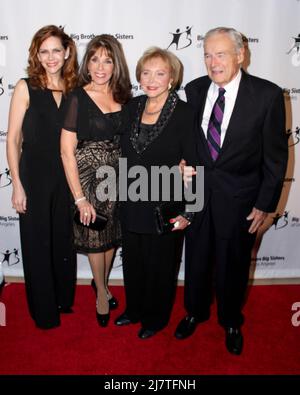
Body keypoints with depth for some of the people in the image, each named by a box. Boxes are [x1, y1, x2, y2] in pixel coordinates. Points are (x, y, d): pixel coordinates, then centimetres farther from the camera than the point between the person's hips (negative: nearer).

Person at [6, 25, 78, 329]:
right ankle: (44, 311, 28)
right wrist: (17, 185, -11)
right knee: (37, 244, 8)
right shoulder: (26, 87, -6)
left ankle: (64, 300, 38)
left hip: (66, 177, 4)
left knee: (65, 241, 15)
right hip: (34, 177, -3)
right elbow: (13, 139, -7)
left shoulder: (73, 90, 5)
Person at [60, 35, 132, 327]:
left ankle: (101, 282, 42)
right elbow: (67, 151, -13)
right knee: (94, 235, 11)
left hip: (117, 175, 4)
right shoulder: (78, 98, -12)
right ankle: (101, 291, 35)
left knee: (113, 233, 16)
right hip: (88, 175, -4)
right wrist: (80, 198, -16)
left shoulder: (123, 95, 1)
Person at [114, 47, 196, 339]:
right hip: (132, 203, 5)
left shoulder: (184, 113, -14)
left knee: (160, 265, 14)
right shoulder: (132, 107, 2)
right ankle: (134, 309, 46)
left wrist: (187, 212, -14)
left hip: (165, 205, -5)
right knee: (132, 260, 20)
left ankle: (155, 318, 39)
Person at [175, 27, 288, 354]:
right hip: (197, 191, 3)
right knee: (196, 257, 18)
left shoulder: (267, 94, -12)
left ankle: (231, 321, 42)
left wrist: (265, 204, -9)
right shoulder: (194, 90, -2)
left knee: (233, 264, 14)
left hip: (239, 197, -2)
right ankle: (195, 312, 45)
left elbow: (275, 154, -9)